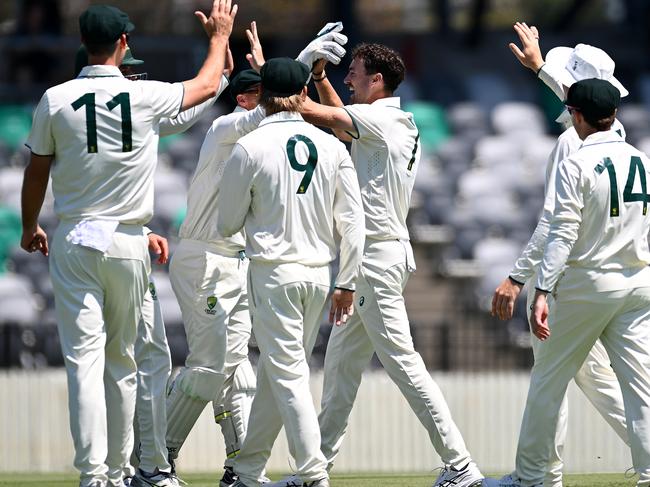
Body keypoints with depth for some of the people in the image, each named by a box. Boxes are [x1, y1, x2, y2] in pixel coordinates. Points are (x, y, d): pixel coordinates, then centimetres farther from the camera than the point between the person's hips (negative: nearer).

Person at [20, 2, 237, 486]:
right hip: (128, 244, 1)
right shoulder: (148, 97, -5)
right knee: (121, 360, 13)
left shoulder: (55, 100, -5)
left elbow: (36, 173, 5)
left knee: (84, 358, -6)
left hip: (74, 243, -1)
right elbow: (208, 84, 13)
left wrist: (29, 227, 22)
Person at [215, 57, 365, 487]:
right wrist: (346, 283, 7)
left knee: (288, 373, -2)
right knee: (275, 369, 15)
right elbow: (352, 221, 1)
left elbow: (228, 224, -1)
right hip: (319, 273, 4)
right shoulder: (332, 146, 2)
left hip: (274, 273, -4)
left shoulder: (250, 148, -8)